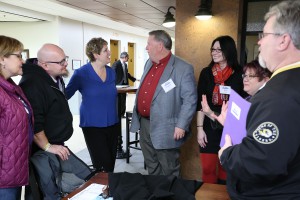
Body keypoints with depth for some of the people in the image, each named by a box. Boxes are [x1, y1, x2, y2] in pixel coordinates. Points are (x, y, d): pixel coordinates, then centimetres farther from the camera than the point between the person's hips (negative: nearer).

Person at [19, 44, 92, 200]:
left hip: (57, 146, 9)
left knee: (86, 176, 13)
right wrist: (47, 147, -17)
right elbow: (32, 123, -27)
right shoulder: (32, 83, -22)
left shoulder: (56, 78, 9)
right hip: (42, 151, -9)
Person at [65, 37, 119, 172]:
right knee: (102, 165, -5)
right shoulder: (81, 74, -10)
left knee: (111, 163, 11)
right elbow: (65, 95, -1)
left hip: (112, 124, 5)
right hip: (93, 125, -5)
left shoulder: (111, 72, 5)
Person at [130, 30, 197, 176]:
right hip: (144, 124, 8)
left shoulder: (183, 69, -15)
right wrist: (137, 114, 19)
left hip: (164, 129, -7)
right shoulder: (149, 63, 10)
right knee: (151, 167, 22)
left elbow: (190, 100, -16)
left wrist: (181, 126, -20)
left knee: (169, 171, 9)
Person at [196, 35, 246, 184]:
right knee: (208, 168, 2)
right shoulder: (206, 72, 2)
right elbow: (200, 103, 1)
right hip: (210, 126, 1)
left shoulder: (239, 74, -2)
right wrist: (199, 128, -3)